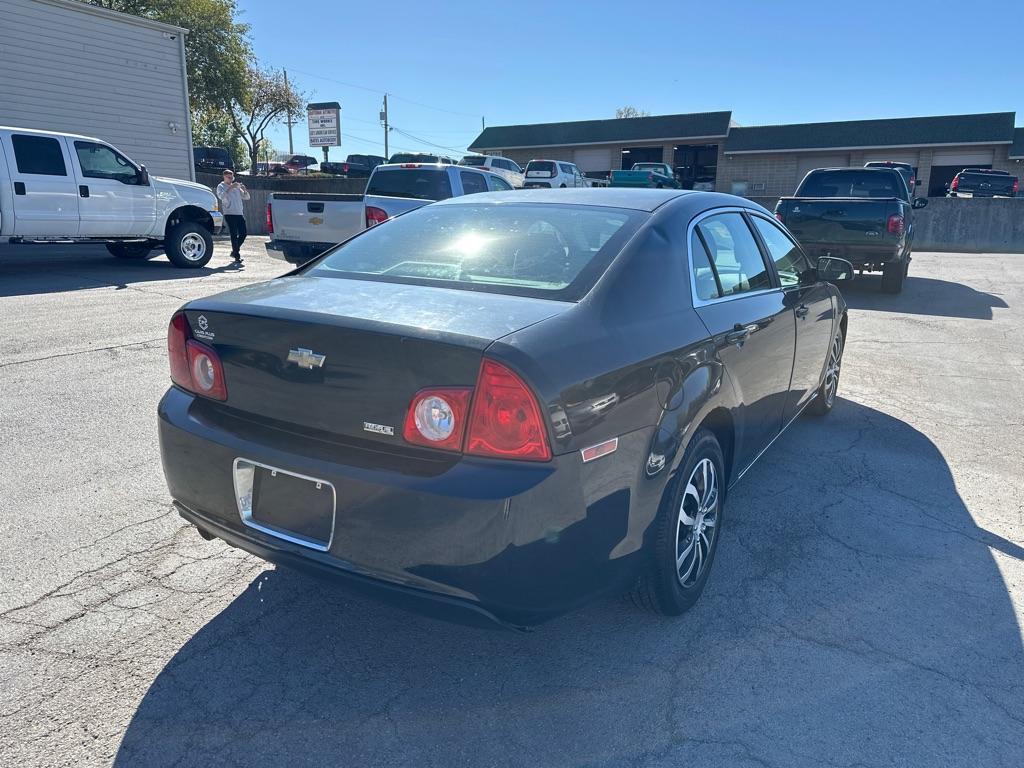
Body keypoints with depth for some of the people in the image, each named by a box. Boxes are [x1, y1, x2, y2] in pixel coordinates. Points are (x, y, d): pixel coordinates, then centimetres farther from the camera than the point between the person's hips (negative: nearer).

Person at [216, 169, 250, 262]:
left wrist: (244, 189, -2)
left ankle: (234, 251, 19)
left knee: (243, 233, 3)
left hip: (239, 213, 6)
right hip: (229, 213, -6)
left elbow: (246, 197, 17)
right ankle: (237, 255, -6)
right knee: (234, 235, -9)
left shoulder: (236, 187, 20)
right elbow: (221, 196, -17)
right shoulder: (221, 186, 3)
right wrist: (231, 188, -21)